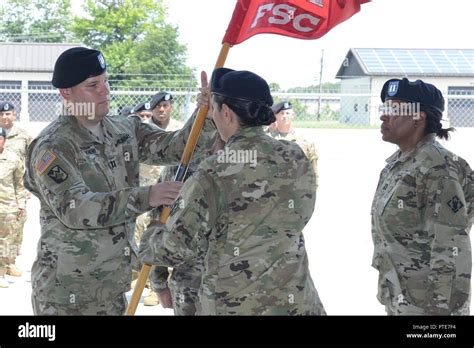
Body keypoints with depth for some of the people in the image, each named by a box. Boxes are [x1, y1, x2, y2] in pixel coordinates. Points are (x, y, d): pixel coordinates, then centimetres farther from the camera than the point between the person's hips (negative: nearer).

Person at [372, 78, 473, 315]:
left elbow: (451, 250, -21)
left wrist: (444, 309, -22)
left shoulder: (437, 167, -19)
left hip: (426, 303, -8)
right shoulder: (397, 163, 7)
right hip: (398, 299, 8)